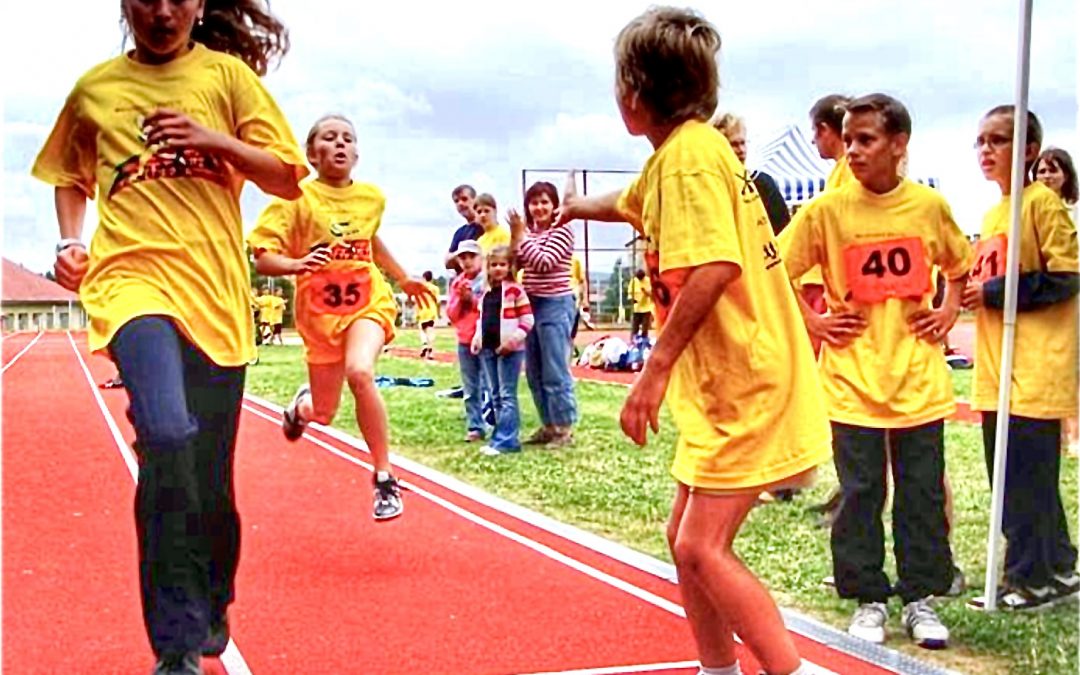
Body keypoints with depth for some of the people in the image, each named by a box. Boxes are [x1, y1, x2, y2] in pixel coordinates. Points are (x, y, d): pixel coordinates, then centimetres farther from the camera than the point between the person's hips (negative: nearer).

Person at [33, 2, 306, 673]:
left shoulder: (227, 73, 10)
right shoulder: (94, 88, 14)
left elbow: (288, 178, 8)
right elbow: (70, 176, 28)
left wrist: (214, 138, -7)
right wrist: (70, 243, 10)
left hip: (216, 291, 1)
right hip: (131, 274, -1)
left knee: (209, 480, 5)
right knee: (167, 435, -28)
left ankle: (212, 611, 33)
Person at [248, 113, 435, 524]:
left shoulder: (372, 197, 1)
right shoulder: (298, 198, -11)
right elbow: (262, 259, -14)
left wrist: (404, 280, 25)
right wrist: (298, 264, -33)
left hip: (369, 303, 0)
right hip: (319, 313, 0)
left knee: (359, 371, -32)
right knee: (322, 415, 9)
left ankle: (385, 479, -19)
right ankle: (302, 403, 51)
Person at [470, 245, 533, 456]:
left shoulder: (515, 289, -7)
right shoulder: (485, 292, 14)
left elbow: (527, 319, -9)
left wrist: (513, 339, -19)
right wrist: (477, 338, 8)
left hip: (508, 349, -8)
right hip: (487, 348, 8)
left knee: (507, 396, -6)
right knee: (495, 396, 11)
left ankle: (505, 440, -6)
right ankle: (506, 437, 18)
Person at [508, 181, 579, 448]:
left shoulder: (562, 230, -7)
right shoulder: (528, 231, 13)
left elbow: (543, 262, -18)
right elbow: (516, 264, 8)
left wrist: (521, 237, -13)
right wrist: (514, 239, -5)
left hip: (555, 306, -8)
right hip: (531, 305, 8)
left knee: (555, 373, -6)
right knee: (534, 373, 11)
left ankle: (564, 428, 1)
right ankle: (548, 425, 21)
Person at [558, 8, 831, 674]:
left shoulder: (692, 151, -15)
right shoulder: (673, 156, 15)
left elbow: (715, 267, -29)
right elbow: (630, 203, 40)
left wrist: (655, 371, -28)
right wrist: (577, 206, 60)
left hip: (749, 388, -10)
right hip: (726, 387, 10)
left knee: (704, 548, -13)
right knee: (686, 536, 15)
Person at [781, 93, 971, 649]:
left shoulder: (929, 205, 1)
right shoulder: (826, 210, -6)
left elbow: (959, 264, 19)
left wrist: (949, 310, 6)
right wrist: (812, 321, -3)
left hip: (918, 377, 2)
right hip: (852, 378, -1)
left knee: (923, 492, 7)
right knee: (860, 493, 4)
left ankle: (921, 599, 21)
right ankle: (868, 600, 18)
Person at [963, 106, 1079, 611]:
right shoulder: (993, 214, 17)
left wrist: (992, 292, -14)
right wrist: (970, 293, 7)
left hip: (1036, 367, -9)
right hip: (997, 370, 9)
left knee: (1025, 475, -5)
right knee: (1013, 475, 13)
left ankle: (1030, 578, 6)